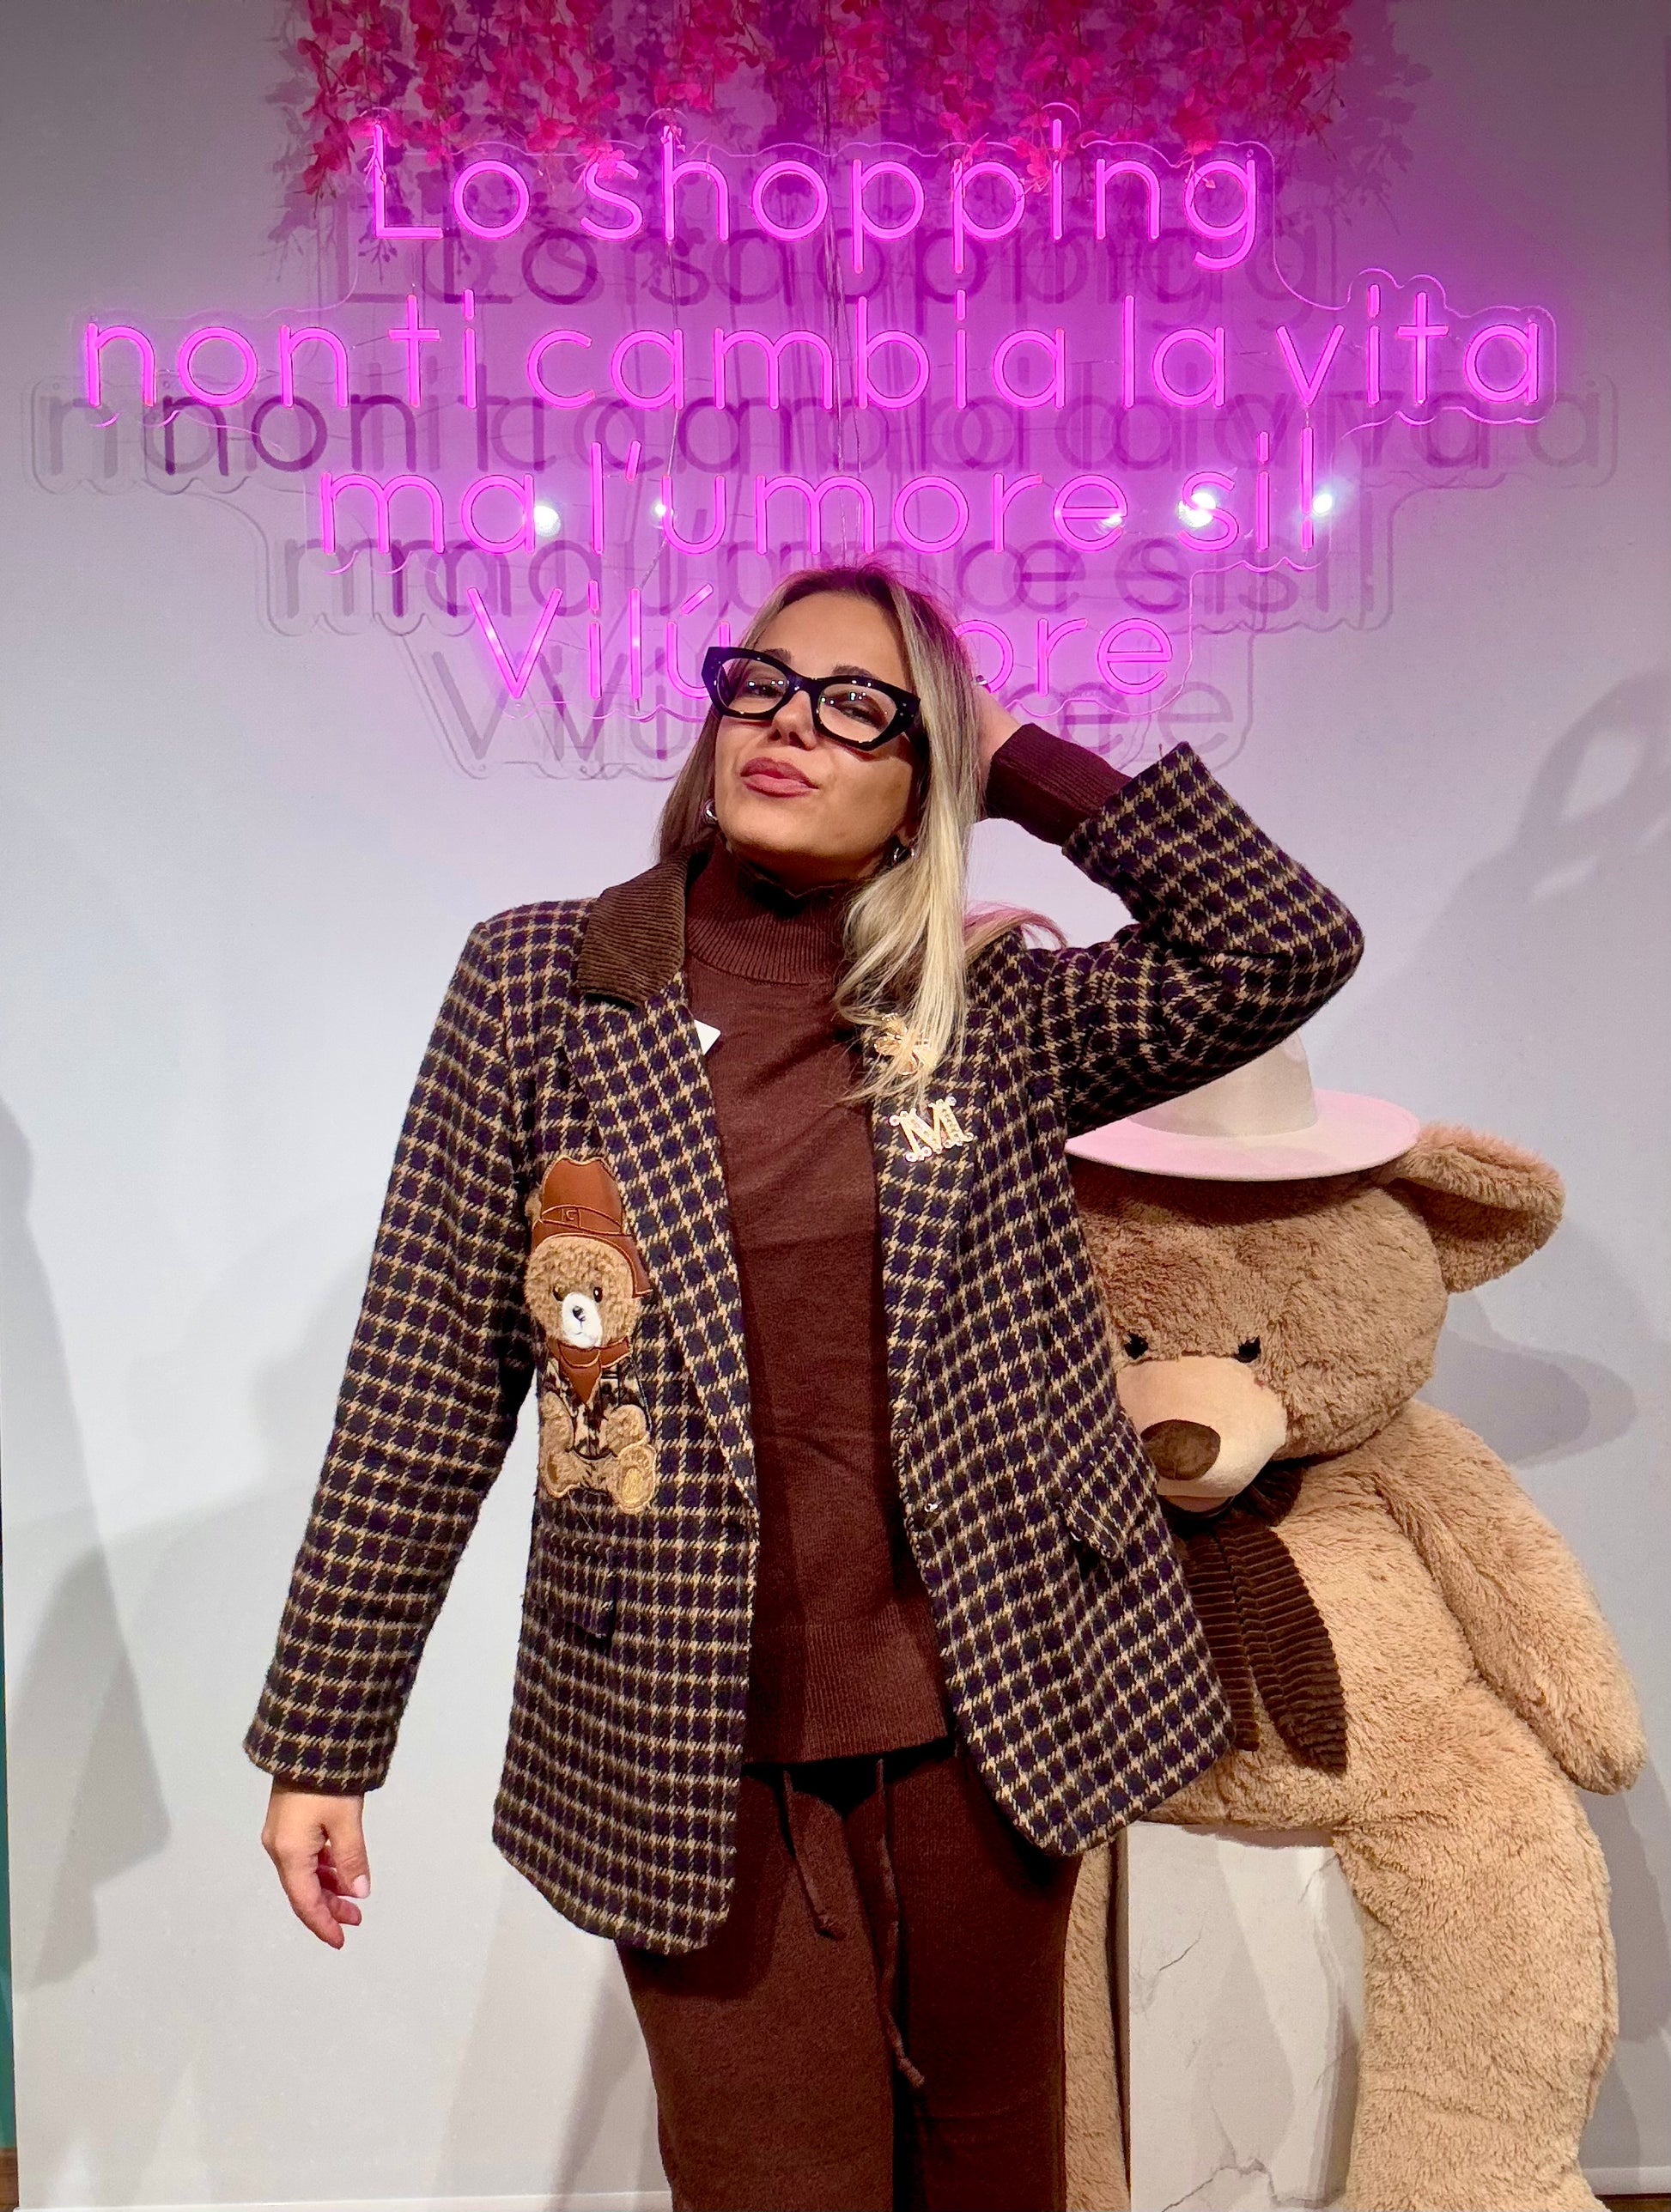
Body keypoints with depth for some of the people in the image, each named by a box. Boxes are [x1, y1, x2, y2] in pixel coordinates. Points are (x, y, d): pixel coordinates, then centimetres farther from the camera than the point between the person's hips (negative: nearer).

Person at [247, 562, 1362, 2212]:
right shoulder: (537, 981, -2)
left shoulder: (1000, 1010, 2)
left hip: (986, 1716, 2)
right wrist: (323, 1735, -1)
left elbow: (1291, 951, -8)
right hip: (690, 1751, -1)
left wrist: (1028, 765, -5)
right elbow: (426, 1388, -3)